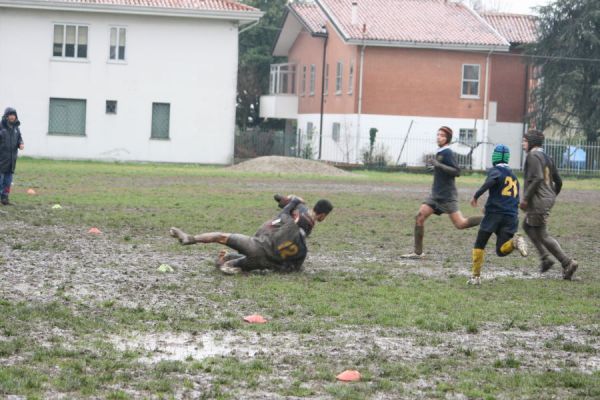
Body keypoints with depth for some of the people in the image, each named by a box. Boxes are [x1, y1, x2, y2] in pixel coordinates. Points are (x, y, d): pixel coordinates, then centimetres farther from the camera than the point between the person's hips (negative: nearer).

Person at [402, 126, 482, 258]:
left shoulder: (447, 153, -12)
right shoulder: (439, 152, 14)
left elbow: (457, 172, -21)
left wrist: (439, 165, -26)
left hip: (447, 196, -9)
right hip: (436, 194, 9)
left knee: (460, 224, -11)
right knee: (420, 217, -3)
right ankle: (418, 252, 0)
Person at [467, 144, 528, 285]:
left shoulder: (495, 170, 1)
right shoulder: (513, 176, 21)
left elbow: (492, 181, -24)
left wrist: (476, 195, -22)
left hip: (494, 213, -4)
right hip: (511, 215, 4)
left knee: (479, 245, 10)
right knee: (501, 250, 2)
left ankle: (475, 276, 5)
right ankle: (514, 241, -28)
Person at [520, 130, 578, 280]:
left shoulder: (533, 156, -12)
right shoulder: (547, 157, 16)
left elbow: (537, 178, -24)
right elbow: (558, 181, 17)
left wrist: (525, 198, -21)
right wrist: (552, 196, 30)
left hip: (538, 201, -10)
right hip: (548, 199, 10)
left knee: (542, 235, -3)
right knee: (527, 226, 23)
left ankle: (567, 263, -7)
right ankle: (545, 258, 17)